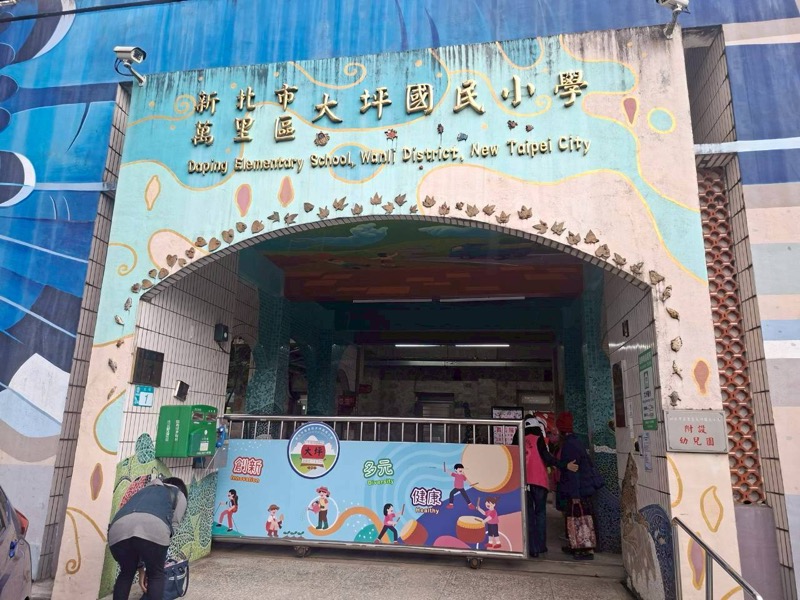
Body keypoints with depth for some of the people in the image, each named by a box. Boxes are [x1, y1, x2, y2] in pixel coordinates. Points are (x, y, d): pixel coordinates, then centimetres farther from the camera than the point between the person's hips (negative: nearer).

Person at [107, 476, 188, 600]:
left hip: (119, 529, 4)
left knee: (126, 572, 28)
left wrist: (141, 567, 42)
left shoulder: (144, 490, 43)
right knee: (156, 574, 19)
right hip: (153, 527, -4)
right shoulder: (179, 495, 32)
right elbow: (173, 525, 18)